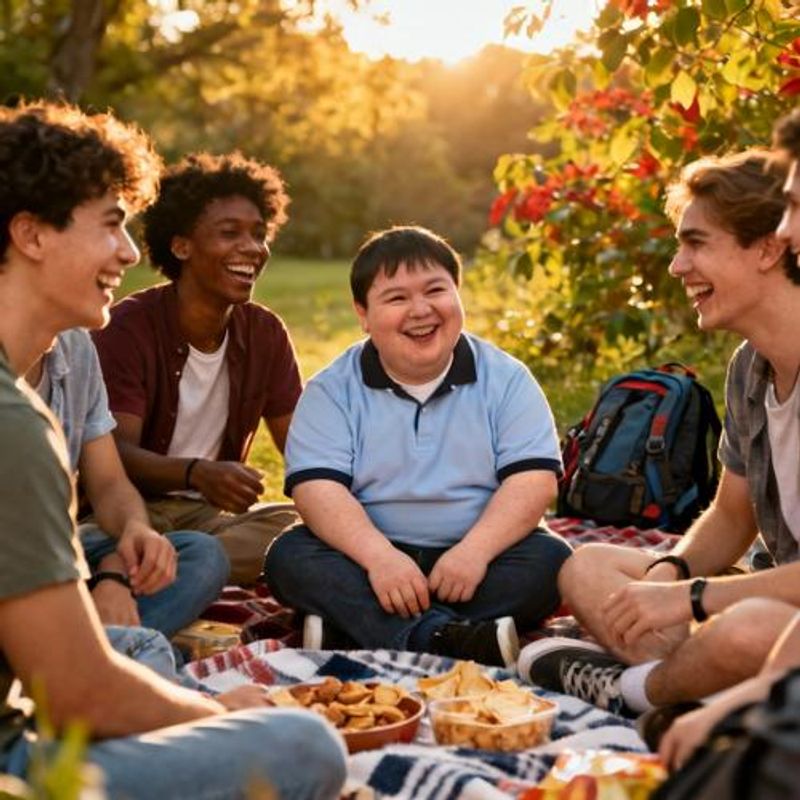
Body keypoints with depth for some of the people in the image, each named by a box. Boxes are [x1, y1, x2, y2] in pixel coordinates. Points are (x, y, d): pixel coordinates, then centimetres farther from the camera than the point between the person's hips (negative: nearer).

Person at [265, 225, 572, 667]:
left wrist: (476, 550, -24)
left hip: (472, 561, 0)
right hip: (371, 559, 0)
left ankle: (356, 626, -33)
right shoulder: (332, 390, 2)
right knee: (290, 556, -25)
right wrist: (378, 555, -28)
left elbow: (533, 480, -7)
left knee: (551, 558, -26)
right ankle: (442, 636, -42)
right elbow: (317, 487, -11)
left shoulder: (505, 378, 3)